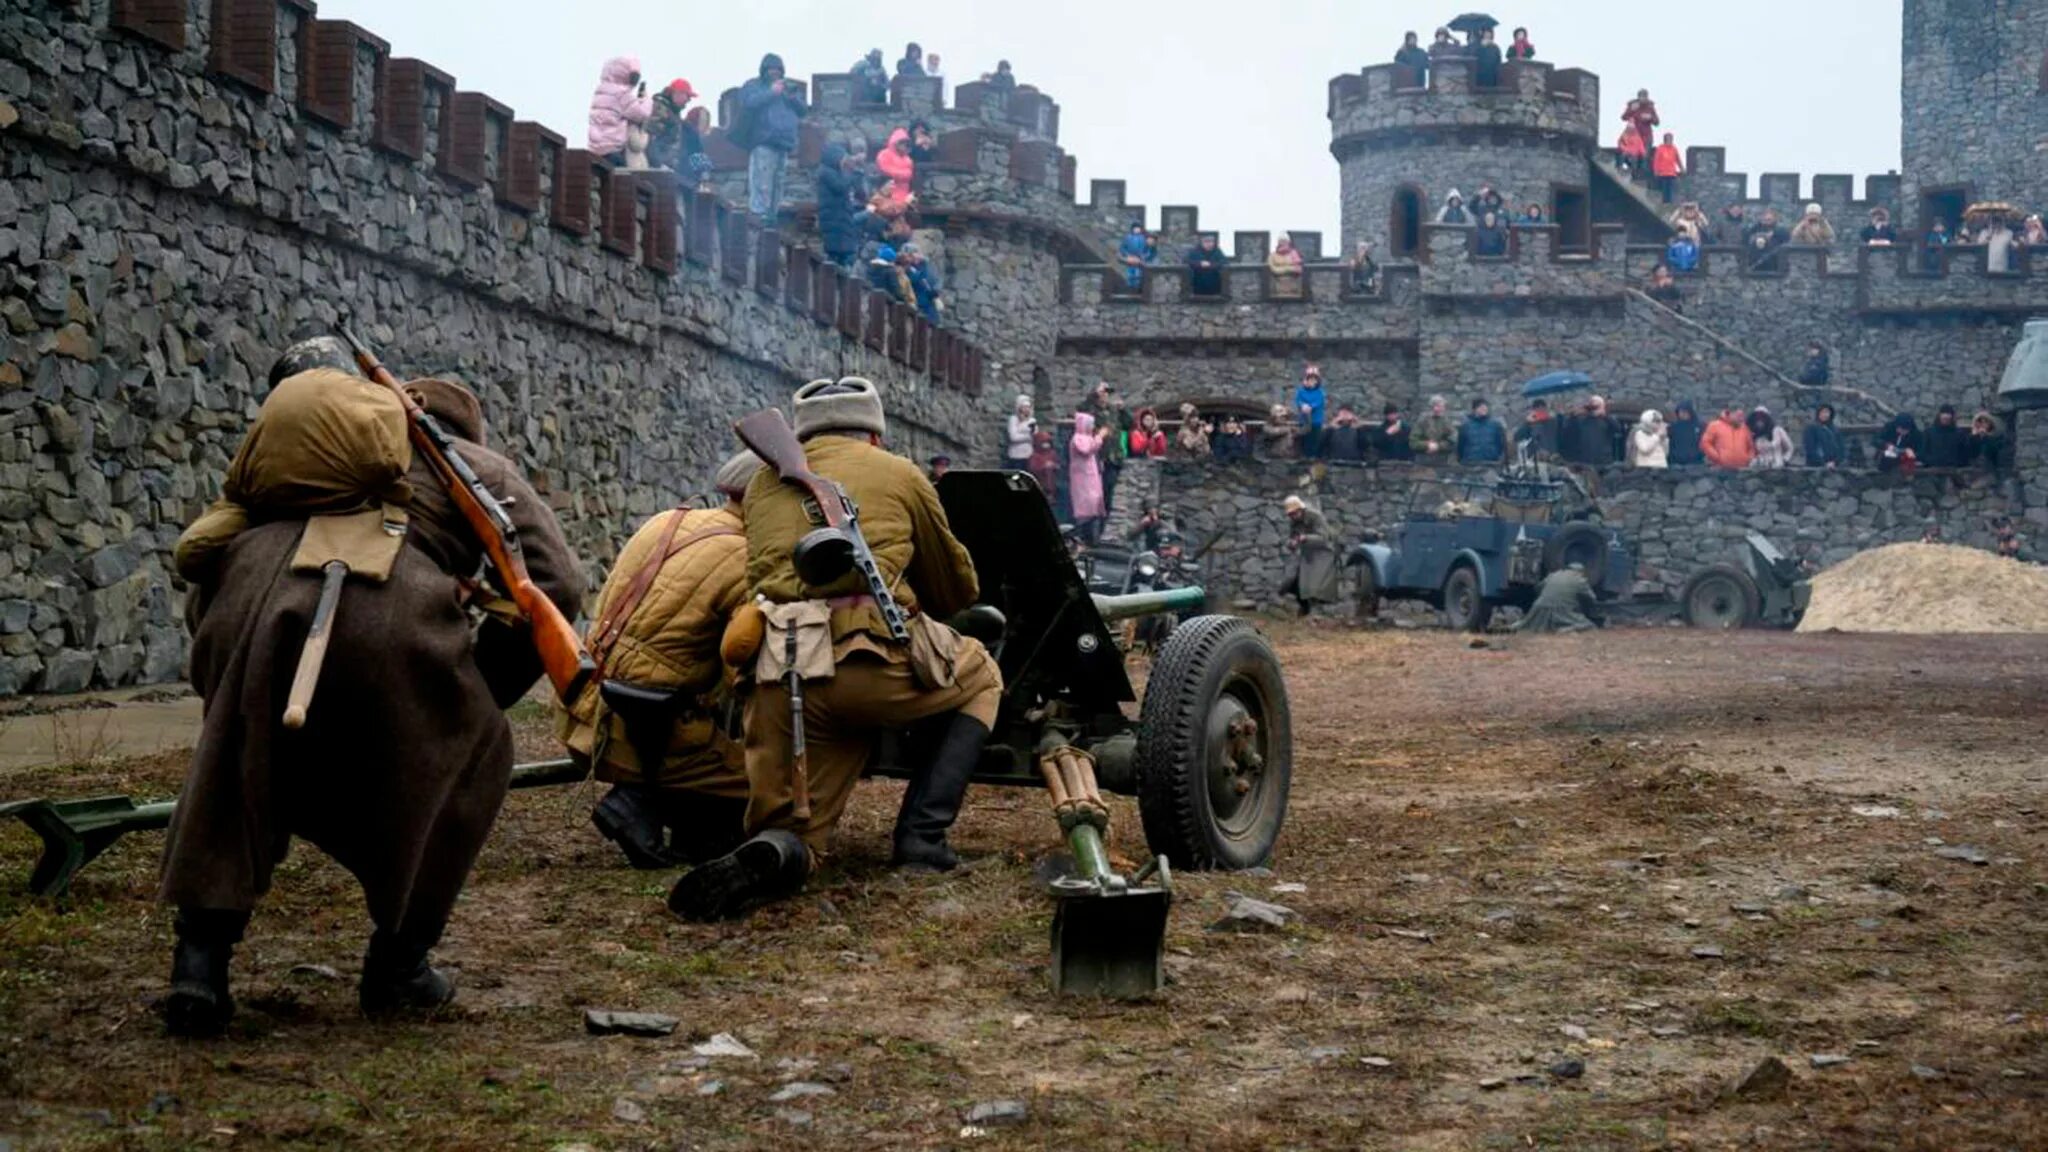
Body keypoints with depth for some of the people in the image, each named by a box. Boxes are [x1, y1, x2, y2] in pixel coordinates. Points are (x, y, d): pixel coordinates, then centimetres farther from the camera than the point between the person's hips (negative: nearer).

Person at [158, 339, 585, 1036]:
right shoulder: (482, 465, 30)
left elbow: (199, 560, 34)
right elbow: (556, 584, 15)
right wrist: (483, 692, 23)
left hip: (248, 588, 4)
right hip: (386, 605, -3)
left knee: (232, 769, 28)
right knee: (470, 757, 23)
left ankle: (199, 960, 15)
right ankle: (398, 964, 21)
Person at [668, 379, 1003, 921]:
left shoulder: (765, 480, 27)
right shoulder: (900, 474, 19)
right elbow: (959, 588, 29)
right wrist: (920, 607, 52)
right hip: (874, 663, -3)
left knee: (791, 829, 16)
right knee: (979, 678, 26)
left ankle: (773, 851, -22)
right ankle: (922, 838, 13)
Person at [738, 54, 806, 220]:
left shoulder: (786, 87, 26)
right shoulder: (752, 86, 9)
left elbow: (801, 111, 19)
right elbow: (750, 102, -13)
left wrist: (793, 97, -1)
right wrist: (772, 92, -14)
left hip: (784, 144, 6)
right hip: (763, 144, -6)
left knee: (776, 187, 9)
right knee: (761, 186, -15)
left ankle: (772, 217, 14)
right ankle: (758, 217, -18)